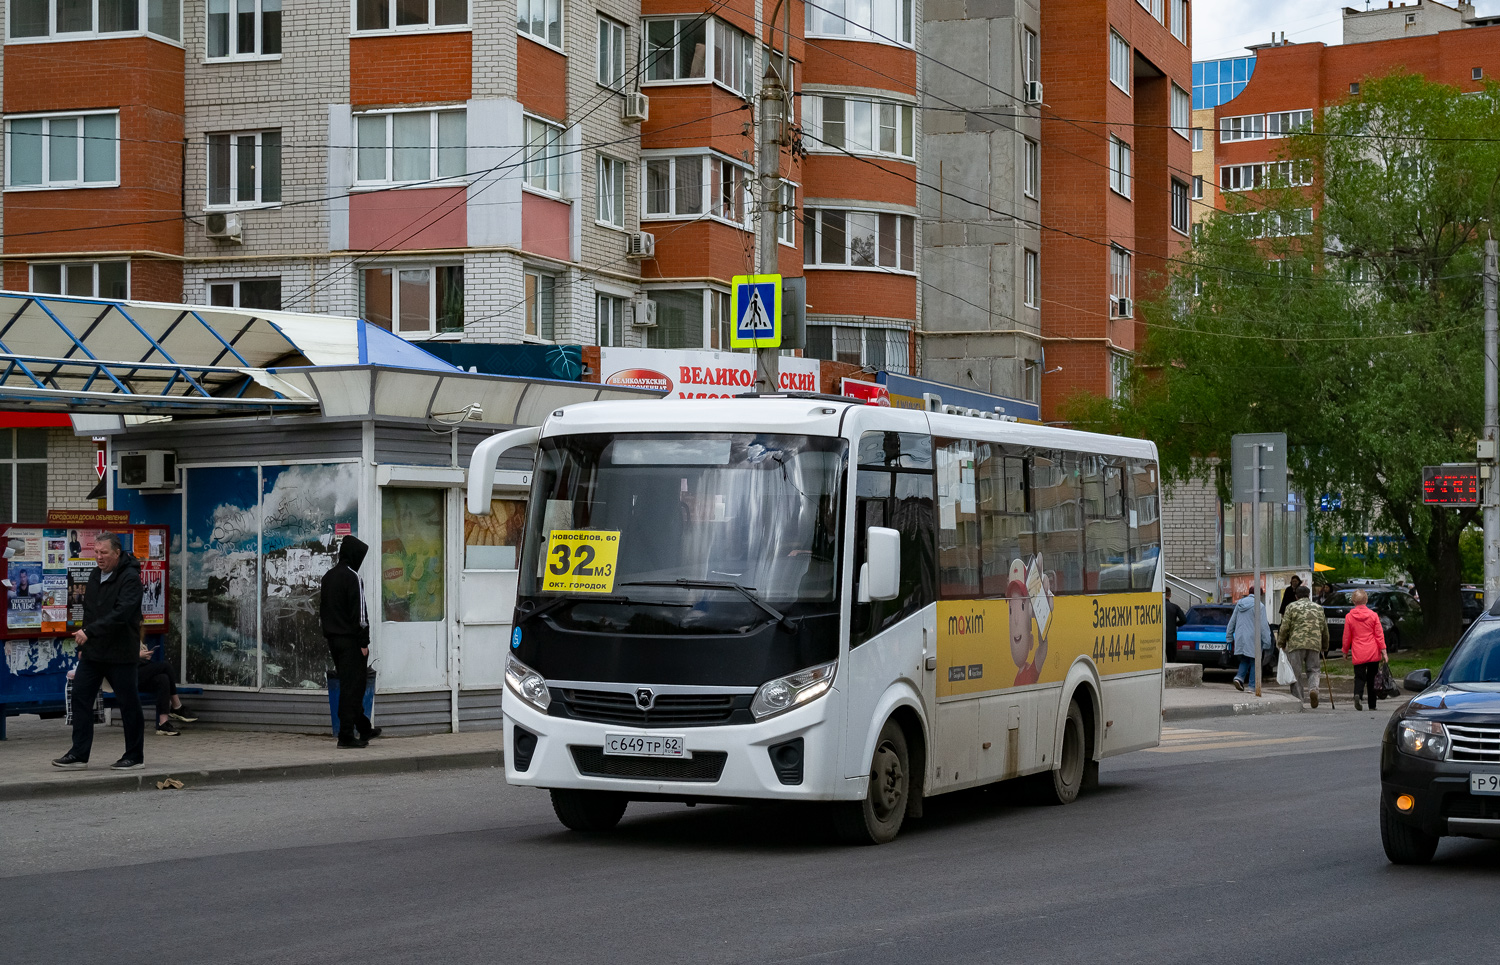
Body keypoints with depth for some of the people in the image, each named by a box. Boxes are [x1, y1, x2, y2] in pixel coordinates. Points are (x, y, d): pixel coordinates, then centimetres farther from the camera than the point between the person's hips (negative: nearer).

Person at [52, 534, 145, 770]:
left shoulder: (130, 578, -14)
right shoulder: (95, 576, 12)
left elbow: (121, 613, -26)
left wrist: (89, 631, -31)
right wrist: (82, 645, 19)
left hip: (120, 653, -8)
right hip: (93, 652, 8)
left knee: (128, 704, 1)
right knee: (80, 697, 4)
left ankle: (135, 756, 11)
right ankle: (79, 754, 9)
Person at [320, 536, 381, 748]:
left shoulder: (328, 577, 14)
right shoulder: (352, 577, -13)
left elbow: (321, 609, 19)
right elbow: (359, 611, -17)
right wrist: (364, 642, -15)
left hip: (333, 638, 9)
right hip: (350, 639, -8)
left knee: (349, 685, 15)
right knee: (352, 687, -5)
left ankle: (364, 728, 24)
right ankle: (346, 735, -6)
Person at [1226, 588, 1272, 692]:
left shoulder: (1239, 604, 9)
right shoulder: (1259, 606, -9)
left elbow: (1232, 622, 14)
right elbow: (1264, 626, -12)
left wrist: (1229, 637, 22)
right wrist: (1266, 643, -8)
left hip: (1240, 639, 5)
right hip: (1253, 640, -5)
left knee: (1244, 661, 18)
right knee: (1254, 663, 4)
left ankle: (1239, 677, -6)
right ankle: (1252, 686, 2)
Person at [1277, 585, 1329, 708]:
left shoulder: (1291, 607, 4)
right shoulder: (1319, 608, 15)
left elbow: (1284, 628, -1)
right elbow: (1325, 630, 19)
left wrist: (1281, 644, 10)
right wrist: (1324, 647, 28)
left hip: (1296, 644, -2)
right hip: (1314, 645, 2)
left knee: (1296, 673, 3)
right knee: (1313, 670, 11)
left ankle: (1298, 700, 3)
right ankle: (1313, 689, -17)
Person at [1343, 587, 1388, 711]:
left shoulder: (1349, 617, -2)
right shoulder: (1373, 615, -1)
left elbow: (1346, 637, 4)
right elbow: (1379, 634, -1)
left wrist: (1345, 651, 16)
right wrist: (1383, 650, 3)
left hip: (1358, 654, -1)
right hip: (1373, 653, 1)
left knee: (1359, 677, 1)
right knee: (1371, 678, 12)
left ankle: (1357, 693, -31)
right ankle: (1372, 706, 16)